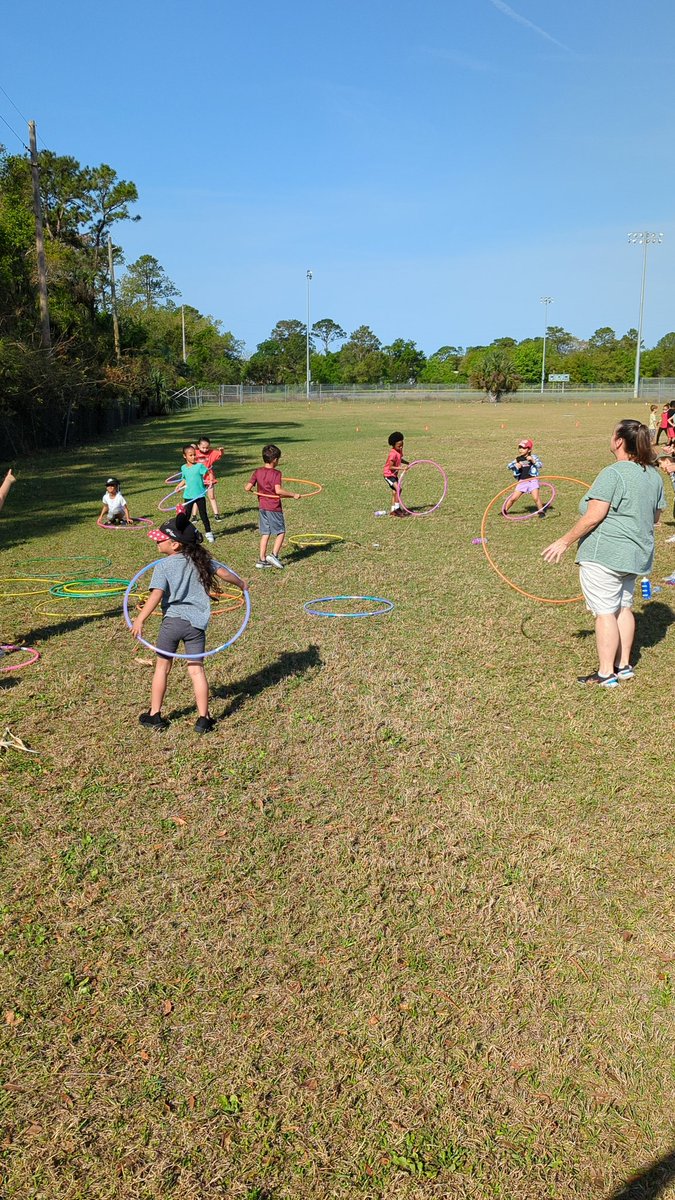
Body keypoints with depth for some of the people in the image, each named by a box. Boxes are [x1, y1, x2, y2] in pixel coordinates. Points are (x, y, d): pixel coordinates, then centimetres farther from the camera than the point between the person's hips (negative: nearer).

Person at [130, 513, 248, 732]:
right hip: (197, 622, 3)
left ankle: (155, 715, 22)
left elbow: (156, 594, -17)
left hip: (173, 619, -3)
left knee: (162, 667, 13)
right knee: (196, 669, 6)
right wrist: (241, 584, 33)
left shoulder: (163, 566, -6)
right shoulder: (200, 560, 8)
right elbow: (222, 572, 16)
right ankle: (203, 719, 6)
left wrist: (140, 620, -18)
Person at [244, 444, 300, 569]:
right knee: (281, 532, 7)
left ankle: (262, 560, 12)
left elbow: (247, 488, -4)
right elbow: (278, 490, -28)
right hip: (274, 508, -6)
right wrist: (293, 495, -21)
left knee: (265, 533, 12)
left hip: (262, 507, 6)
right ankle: (274, 555, -5)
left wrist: (247, 487, 18)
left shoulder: (258, 472, 1)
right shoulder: (276, 473, -14)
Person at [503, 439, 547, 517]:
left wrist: (533, 461, -30)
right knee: (513, 498, 2)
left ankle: (541, 511, 4)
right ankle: (505, 510, 20)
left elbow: (540, 465, -13)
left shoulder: (533, 457, 0)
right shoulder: (518, 459, 9)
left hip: (532, 480, -3)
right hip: (521, 481, 3)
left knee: (536, 497, -14)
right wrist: (515, 465, -18)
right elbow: (509, 466, 4)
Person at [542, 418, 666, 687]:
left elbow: (594, 516, -21)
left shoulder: (613, 474, -17)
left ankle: (606, 673, 3)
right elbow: (655, 517, 18)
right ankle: (624, 665, 25)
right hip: (636, 553, 9)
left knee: (605, 612, -3)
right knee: (623, 607, 18)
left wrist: (565, 541, -13)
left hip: (605, 554, -9)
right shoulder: (654, 476, 10)